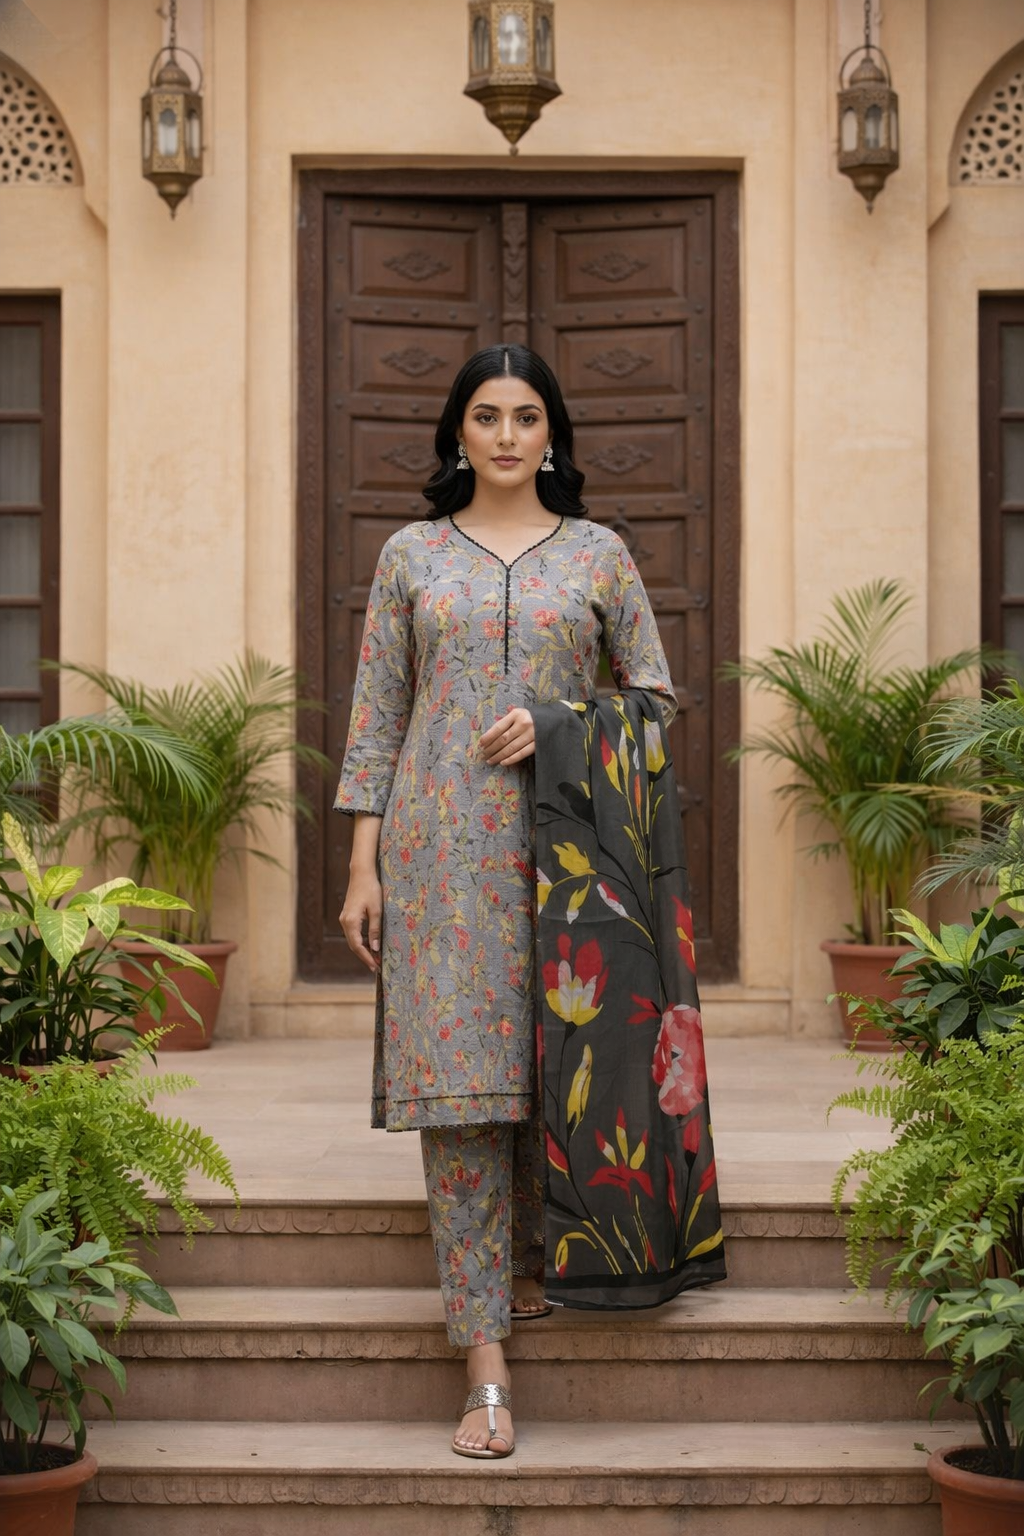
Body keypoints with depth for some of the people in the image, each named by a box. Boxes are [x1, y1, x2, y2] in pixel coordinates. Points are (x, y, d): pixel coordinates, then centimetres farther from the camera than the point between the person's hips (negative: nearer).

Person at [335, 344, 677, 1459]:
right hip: (442, 842, -1)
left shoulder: (598, 554, 10)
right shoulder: (411, 554, 9)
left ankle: (530, 1262, 30)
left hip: (562, 836, 1)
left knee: (555, 1068, 4)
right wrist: (363, 865, 1)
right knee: (459, 1078, -7)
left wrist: (559, 719, -8)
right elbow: (376, 716, 7)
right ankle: (486, 1362, -7)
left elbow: (653, 692, 10)